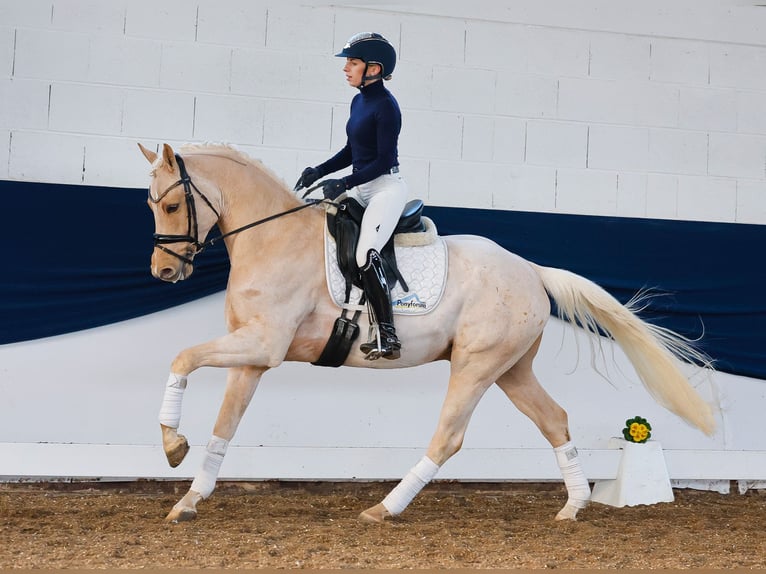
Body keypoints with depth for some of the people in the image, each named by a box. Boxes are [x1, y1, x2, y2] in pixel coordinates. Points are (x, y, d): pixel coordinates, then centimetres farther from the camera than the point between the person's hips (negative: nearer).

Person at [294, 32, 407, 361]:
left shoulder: (386, 106, -14)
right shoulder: (359, 101, 12)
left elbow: (384, 160, -18)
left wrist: (344, 184, -22)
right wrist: (318, 172, 7)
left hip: (386, 188, -10)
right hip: (362, 188, 10)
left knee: (365, 253, -25)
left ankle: (387, 338, -25)